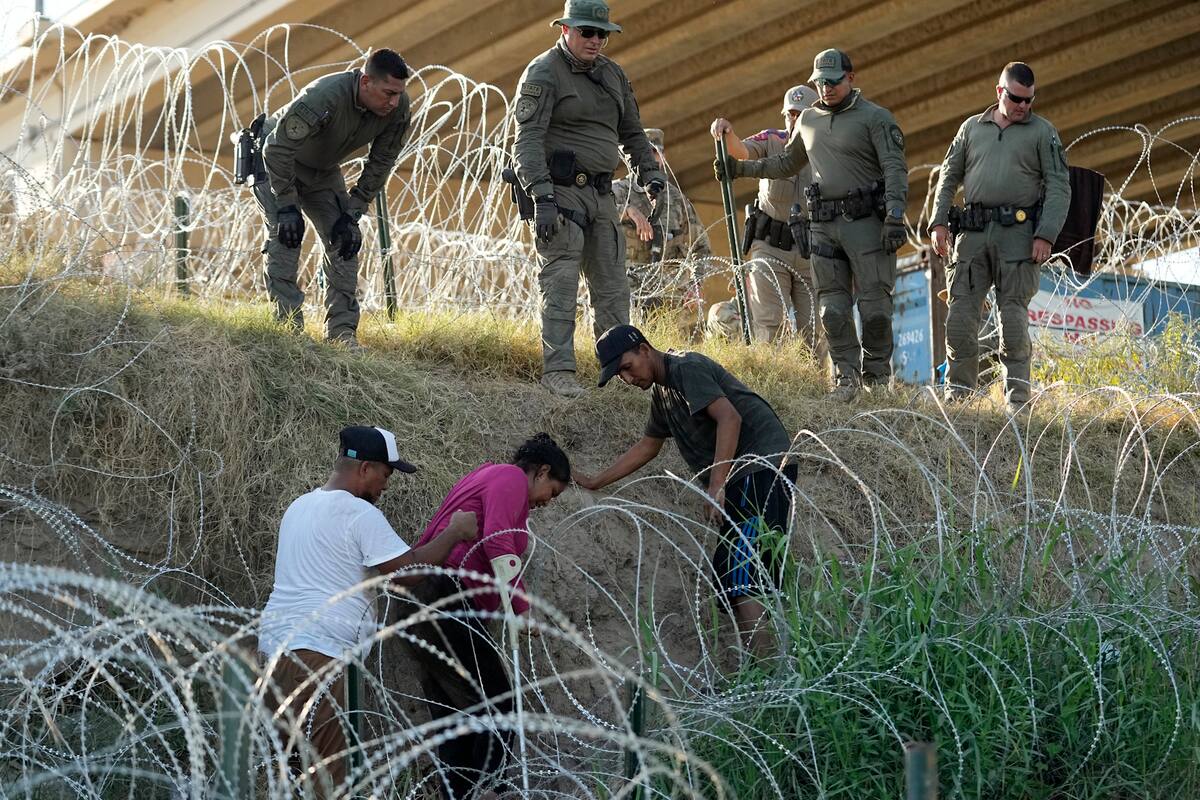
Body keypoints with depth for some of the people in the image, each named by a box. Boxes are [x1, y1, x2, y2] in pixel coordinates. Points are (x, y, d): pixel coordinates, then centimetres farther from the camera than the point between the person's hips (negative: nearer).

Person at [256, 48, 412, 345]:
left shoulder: (398, 109, -22)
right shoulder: (323, 97, -40)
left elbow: (380, 165, -9)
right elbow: (277, 149, -33)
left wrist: (351, 214, -11)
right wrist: (287, 206, -30)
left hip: (323, 171, 6)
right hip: (274, 162, -5)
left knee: (344, 240, -4)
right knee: (285, 234, -21)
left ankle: (342, 332, -1)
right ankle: (288, 326, -18)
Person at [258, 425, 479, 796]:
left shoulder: (300, 506, 19)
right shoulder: (359, 513, -9)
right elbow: (407, 571, -11)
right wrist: (454, 532, 2)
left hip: (276, 641, 9)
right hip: (316, 652, -9)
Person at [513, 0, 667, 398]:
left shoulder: (612, 74, 15)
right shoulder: (543, 74, -8)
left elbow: (631, 131, 25)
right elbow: (528, 140, -16)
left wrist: (649, 170, 9)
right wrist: (542, 197, -25)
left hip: (601, 194, 7)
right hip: (560, 191, -7)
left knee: (612, 286, 9)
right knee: (561, 284, -11)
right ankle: (558, 371, -11)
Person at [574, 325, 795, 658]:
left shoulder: (687, 368, -10)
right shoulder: (661, 392, 20)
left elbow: (729, 418, -22)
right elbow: (647, 447, 32)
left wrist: (716, 486, -26)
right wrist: (595, 482, 30)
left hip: (763, 465, -11)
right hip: (740, 479, 11)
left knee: (740, 567, -19)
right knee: (726, 567, 7)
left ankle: (759, 661, -26)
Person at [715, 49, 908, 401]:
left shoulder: (875, 118, -2)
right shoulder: (809, 120, 16)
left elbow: (895, 170, -8)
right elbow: (786, 164, 30)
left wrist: (895, 216, -19)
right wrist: (740, 168, 22)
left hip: (866, 223, -5)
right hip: (824, 225, 5)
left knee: (874, 303, -5)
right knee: (832, 305, 2)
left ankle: (877, 377, 5)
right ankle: (846, 378, 7)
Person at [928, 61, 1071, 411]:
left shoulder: (1043, 132, 6)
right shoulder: (972, 128, 15)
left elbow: (1059, 187, 0)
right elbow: (949, 176, 17)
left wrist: (1046, 235, -10)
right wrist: (939, 222, 5)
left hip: (1018, 234, -3)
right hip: (972, 234, 3)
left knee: (1014, 317, -5)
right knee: (960, 314, -1)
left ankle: (1017, 401, 1)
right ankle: (957, 393, 6)